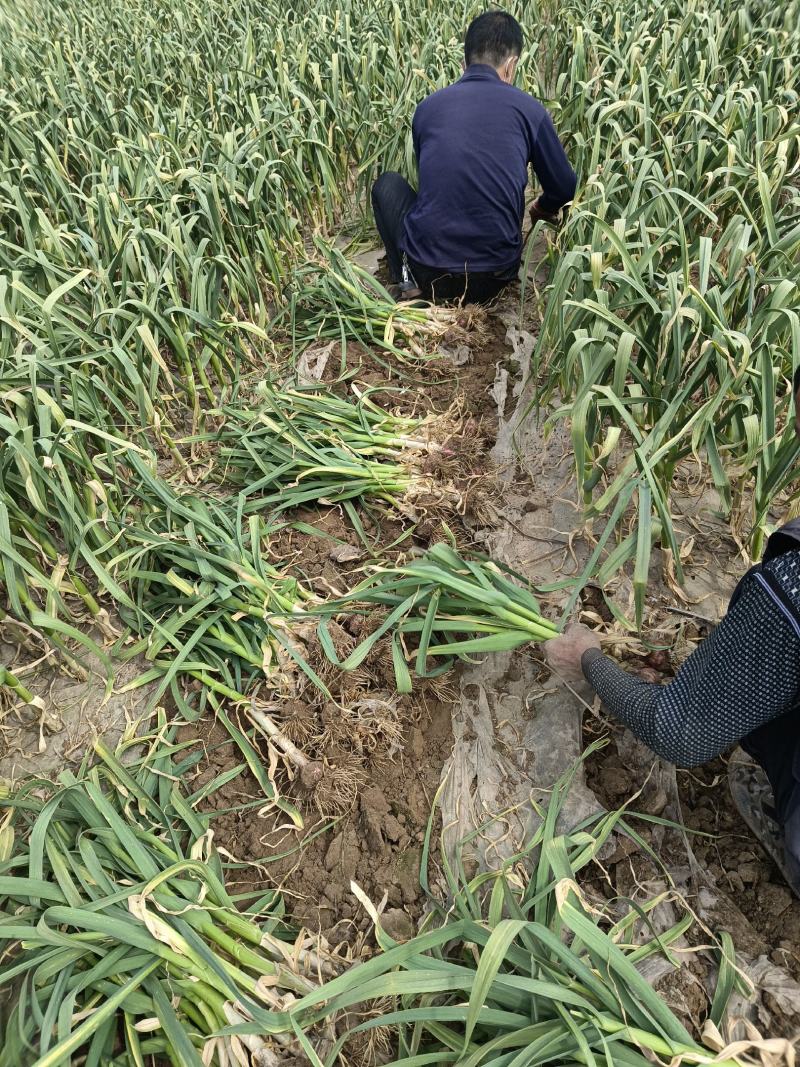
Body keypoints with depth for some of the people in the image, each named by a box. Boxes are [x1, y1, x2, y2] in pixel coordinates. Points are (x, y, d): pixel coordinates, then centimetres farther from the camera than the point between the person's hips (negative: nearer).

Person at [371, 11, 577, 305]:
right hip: (495, 277, 2)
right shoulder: (528, 108, 4)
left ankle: (409, 280, 9)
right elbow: (564, 188, 14)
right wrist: (540, 210, 38)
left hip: (427, 273, -2)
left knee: (388, 183, 25)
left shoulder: (427, 106, 10)